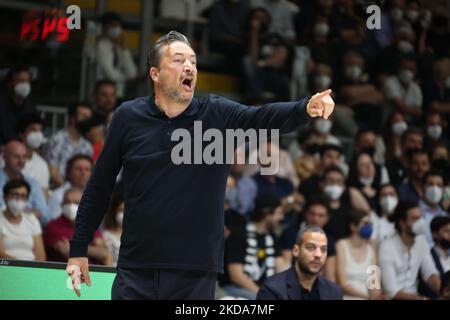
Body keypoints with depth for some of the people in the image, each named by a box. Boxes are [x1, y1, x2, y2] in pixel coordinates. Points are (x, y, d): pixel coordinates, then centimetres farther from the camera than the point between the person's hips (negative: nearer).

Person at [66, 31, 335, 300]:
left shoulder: (218, 114, 0)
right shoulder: (128, 117, 2)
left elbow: (265, 116, -19)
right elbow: (99, 187, 8)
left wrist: (306, 109, -39)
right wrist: (78, 249, 8)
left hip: (196, 273, 0)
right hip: (136, 271, 0)